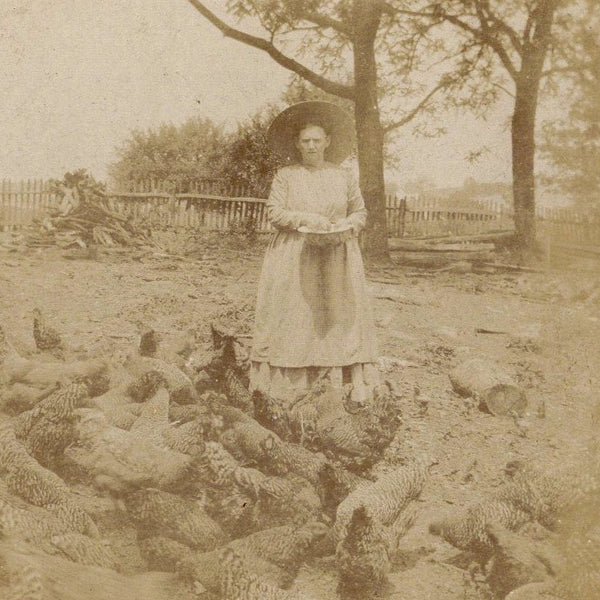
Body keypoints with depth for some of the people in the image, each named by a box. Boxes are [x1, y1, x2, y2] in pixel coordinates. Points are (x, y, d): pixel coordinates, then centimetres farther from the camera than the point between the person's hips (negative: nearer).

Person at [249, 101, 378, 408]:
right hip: (293, 259, -1)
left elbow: (360, 212, 15)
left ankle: (357, 386, -6)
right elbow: (274, 212, -2)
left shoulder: (344, 176, 10)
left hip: (336, 259, 1)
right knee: (292, 317, -5)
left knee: (343, 314, -5)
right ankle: (286, 383, 0)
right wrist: (306, 218, -15)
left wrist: (346, 225, -7)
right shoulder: (285, 176, 4)